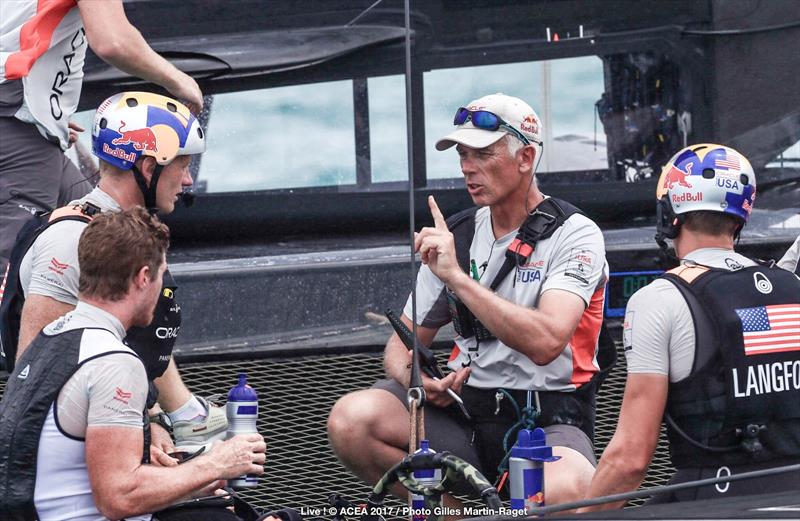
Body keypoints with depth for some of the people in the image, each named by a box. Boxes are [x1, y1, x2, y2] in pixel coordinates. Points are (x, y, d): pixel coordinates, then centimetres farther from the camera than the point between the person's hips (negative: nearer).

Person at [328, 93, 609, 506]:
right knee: (352, 418, -22)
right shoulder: (452, 237, 10)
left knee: (560, 490, -40)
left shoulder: (574, 235, -6)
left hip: (548, 423, -5)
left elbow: (545, 343, -23)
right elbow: (404, 342, 15)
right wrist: (411, 376, -11)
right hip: (464, 410, 5)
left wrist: (456, 276, -24)